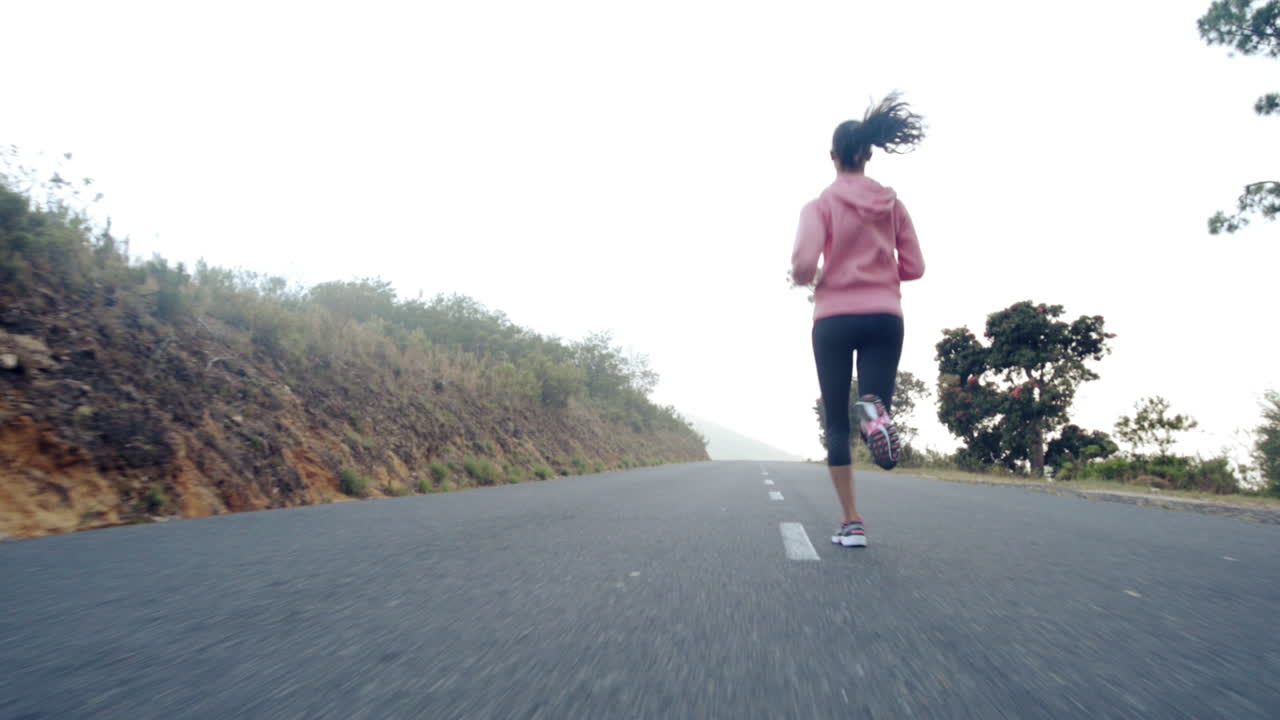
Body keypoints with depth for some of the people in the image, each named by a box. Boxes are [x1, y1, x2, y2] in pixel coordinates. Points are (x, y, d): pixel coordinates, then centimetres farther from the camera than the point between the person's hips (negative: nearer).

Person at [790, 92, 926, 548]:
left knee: (837, 424, 8)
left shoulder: (821, 206, -1)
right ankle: (876, 411, -36)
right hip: (885, 318, 2)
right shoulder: (893, 204, 10)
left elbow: (804, 264, -14)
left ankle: (852, 523, 6)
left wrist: (806, 279, 9)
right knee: (873, 412, 3)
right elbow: (914, 267, 9)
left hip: (834, 318, -2)